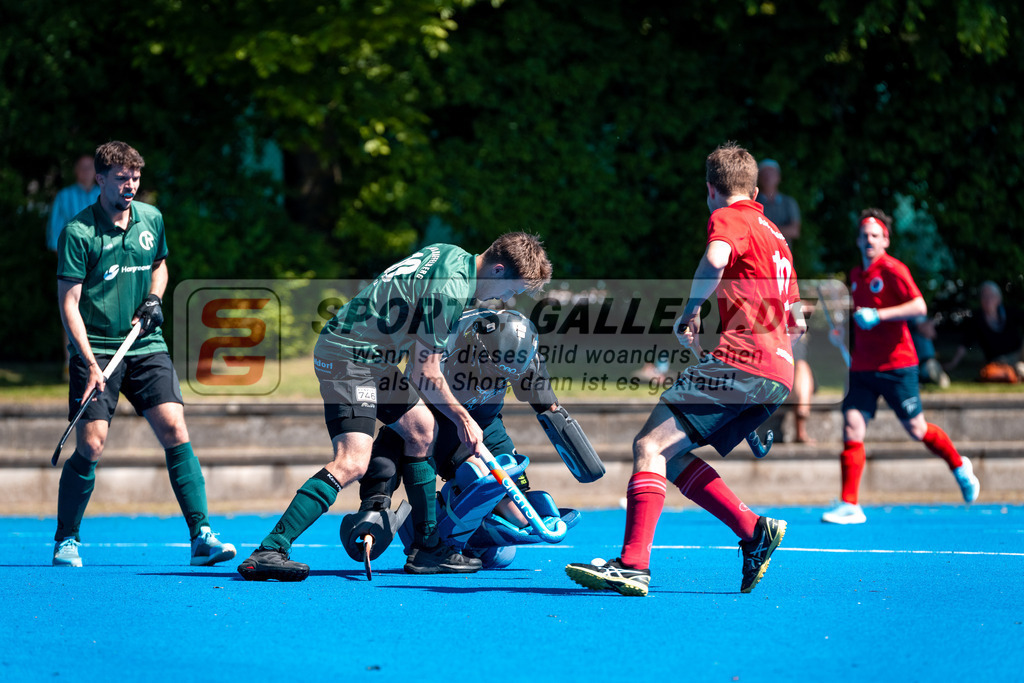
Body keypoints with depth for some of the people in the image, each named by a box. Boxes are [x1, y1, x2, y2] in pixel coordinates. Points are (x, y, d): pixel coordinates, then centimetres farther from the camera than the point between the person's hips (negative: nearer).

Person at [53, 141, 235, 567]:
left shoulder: (151, 219, 8)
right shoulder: (78, 232, -8)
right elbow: (69, 303, -9)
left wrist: (154, 300, 5)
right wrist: (91, 364, -18)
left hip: (145, 347, 4)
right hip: (96, 350, -4)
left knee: (175, 432, -9)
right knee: (91, 447, -9)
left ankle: (201, 537, -10)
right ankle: (65, 541, 10)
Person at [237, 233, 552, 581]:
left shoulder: (450, 254, 9)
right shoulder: (451, 289, -20)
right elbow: (425, 375, -16)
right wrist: (463, 419, -4)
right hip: (350, 360, -11)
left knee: (421, 428, 18)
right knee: (352, 462, -22)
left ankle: (426, 549, 23)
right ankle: (269, 551, -26)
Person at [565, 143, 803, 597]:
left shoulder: (728, 218, 1)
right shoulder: (775, 235, 27)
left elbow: (715, 260, -23)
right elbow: (796, 322, 32)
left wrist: (689, 314, -9)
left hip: (738, 358, -9)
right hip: (779, 375, 9)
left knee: (651, 444, -12)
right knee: (669, 455, 12)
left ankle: (633, 566, -25)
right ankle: (754, 531, 1)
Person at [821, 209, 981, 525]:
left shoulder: (893, 270, -10)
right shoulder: (856, 274, 11)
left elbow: (919, 306, -21)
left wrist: (878, 315, -26)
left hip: (896, 365, -5)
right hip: (862, 366, 5)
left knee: (916, 430, 5)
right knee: (852, 429, -9)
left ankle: (960, 467, 32)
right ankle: (849, 505, -8)